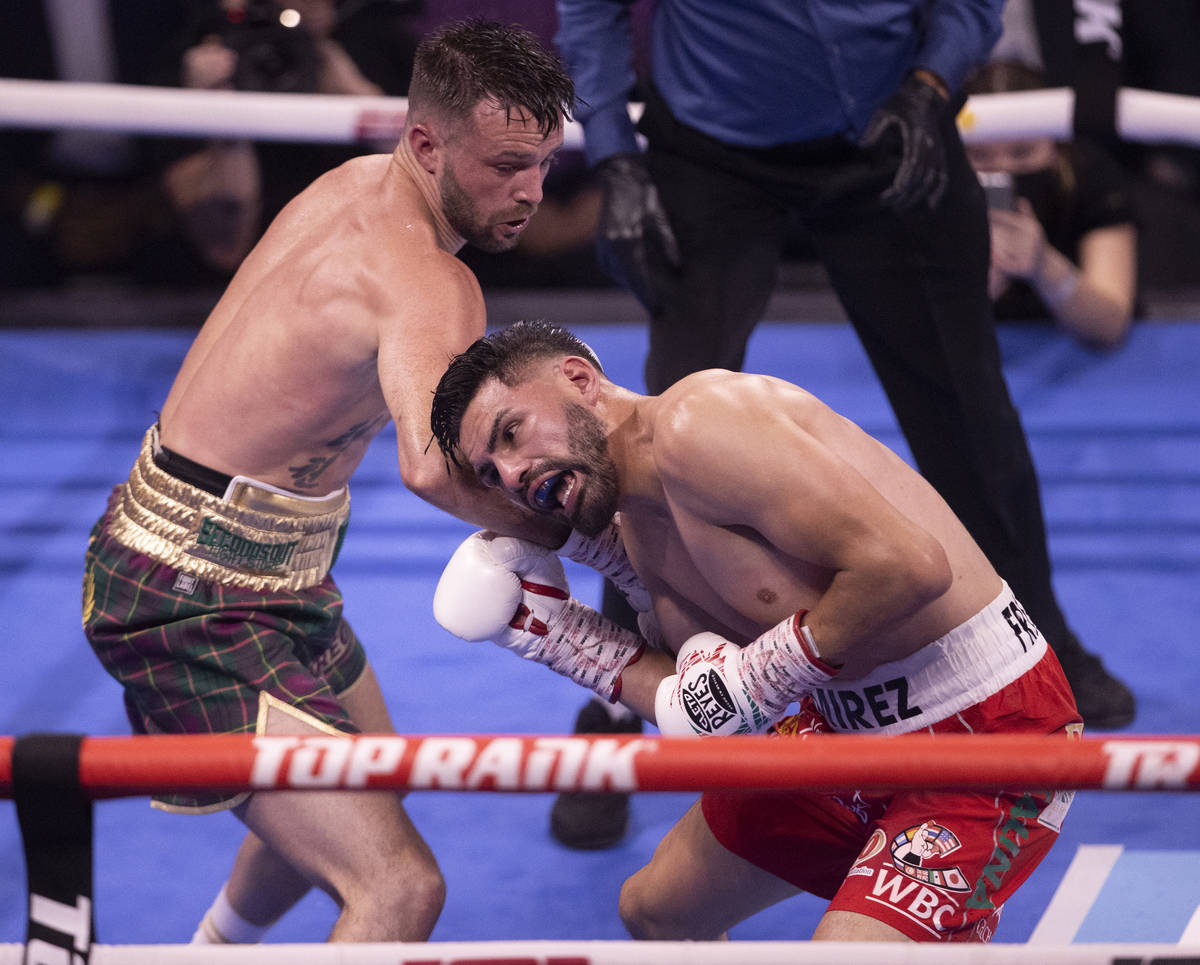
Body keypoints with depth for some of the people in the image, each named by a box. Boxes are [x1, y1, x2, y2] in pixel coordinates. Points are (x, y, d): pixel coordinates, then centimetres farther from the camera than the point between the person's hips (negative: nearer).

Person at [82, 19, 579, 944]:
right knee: (399, 886, -20)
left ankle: (215, 948, 55)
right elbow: (432, 467, -46)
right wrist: (561, 527, -29)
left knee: (356, 789, 33)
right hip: (196, 604, -10)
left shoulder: (359, 182, 3)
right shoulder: (429, 282, -26)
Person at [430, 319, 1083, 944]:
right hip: (852, 722, 10)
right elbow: (704, 711, 8)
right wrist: (559, 640, 8)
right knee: (654, 911, 21)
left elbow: (909, 565, -30)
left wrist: (760, 674, -20)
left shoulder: (693, 423, -23)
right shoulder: (644, 531, 8)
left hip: (987, 729, -10)